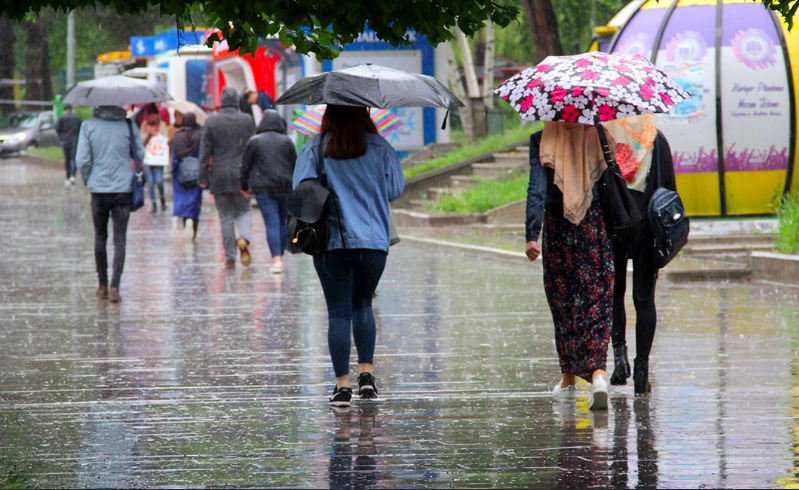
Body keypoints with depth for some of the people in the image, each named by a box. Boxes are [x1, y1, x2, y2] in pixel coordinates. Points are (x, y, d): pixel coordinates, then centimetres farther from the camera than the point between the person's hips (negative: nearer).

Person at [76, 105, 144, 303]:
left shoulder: (88, 126, -4)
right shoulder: (128, 126, -4)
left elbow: (82, 160, -6)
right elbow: (140, 154, 1)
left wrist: (88, 181, 10)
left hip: (98, 190, 1)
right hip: (123, 189, -1)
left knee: (100, 237, 15)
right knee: (119, 240, 0)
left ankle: (102, 286, 20)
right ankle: (115, 287, -12)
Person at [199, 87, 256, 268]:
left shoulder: (211, 122, -3)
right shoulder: (247, 120, -1)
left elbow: (205, 152, -3)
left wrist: (203, 178, 1)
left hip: (219, 177, 0)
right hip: (242, 175, 0)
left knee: (226, 217, 6)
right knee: (243, 211, 14)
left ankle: (230, 258, 4)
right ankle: (244, 238, -16)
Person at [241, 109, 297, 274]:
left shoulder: (254, 141, 1)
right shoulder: (286, 141, 4)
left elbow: (246, 166, 4)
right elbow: (295, 165, 7)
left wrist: (244, 187, 16)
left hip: (263, 188, -1)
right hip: (285, 187, 1)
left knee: (272, 224, -5)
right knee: (284, 222, 13)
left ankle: (276, 260, -14)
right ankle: (280, 258, 17)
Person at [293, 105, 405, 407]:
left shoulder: (315, 149, -1)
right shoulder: (379, 148, 2)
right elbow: (396, 189, 3)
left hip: (331, 243, -1)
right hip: (373, 241, 1)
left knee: (339, 313, 2)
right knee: (363, 305, 19)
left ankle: (342, 383, -3)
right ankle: (366, 373, 9)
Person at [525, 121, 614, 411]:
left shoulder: (541, 142, -6)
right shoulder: (599, 137, -1)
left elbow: (537, 189, -14)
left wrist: (532, 235, -17)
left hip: (558, 228, 0)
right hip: (597, 224, 0)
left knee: (563, 303, 13)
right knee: (597, 301, 0)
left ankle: (569, 380, 22)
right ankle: (598, 372, -21)